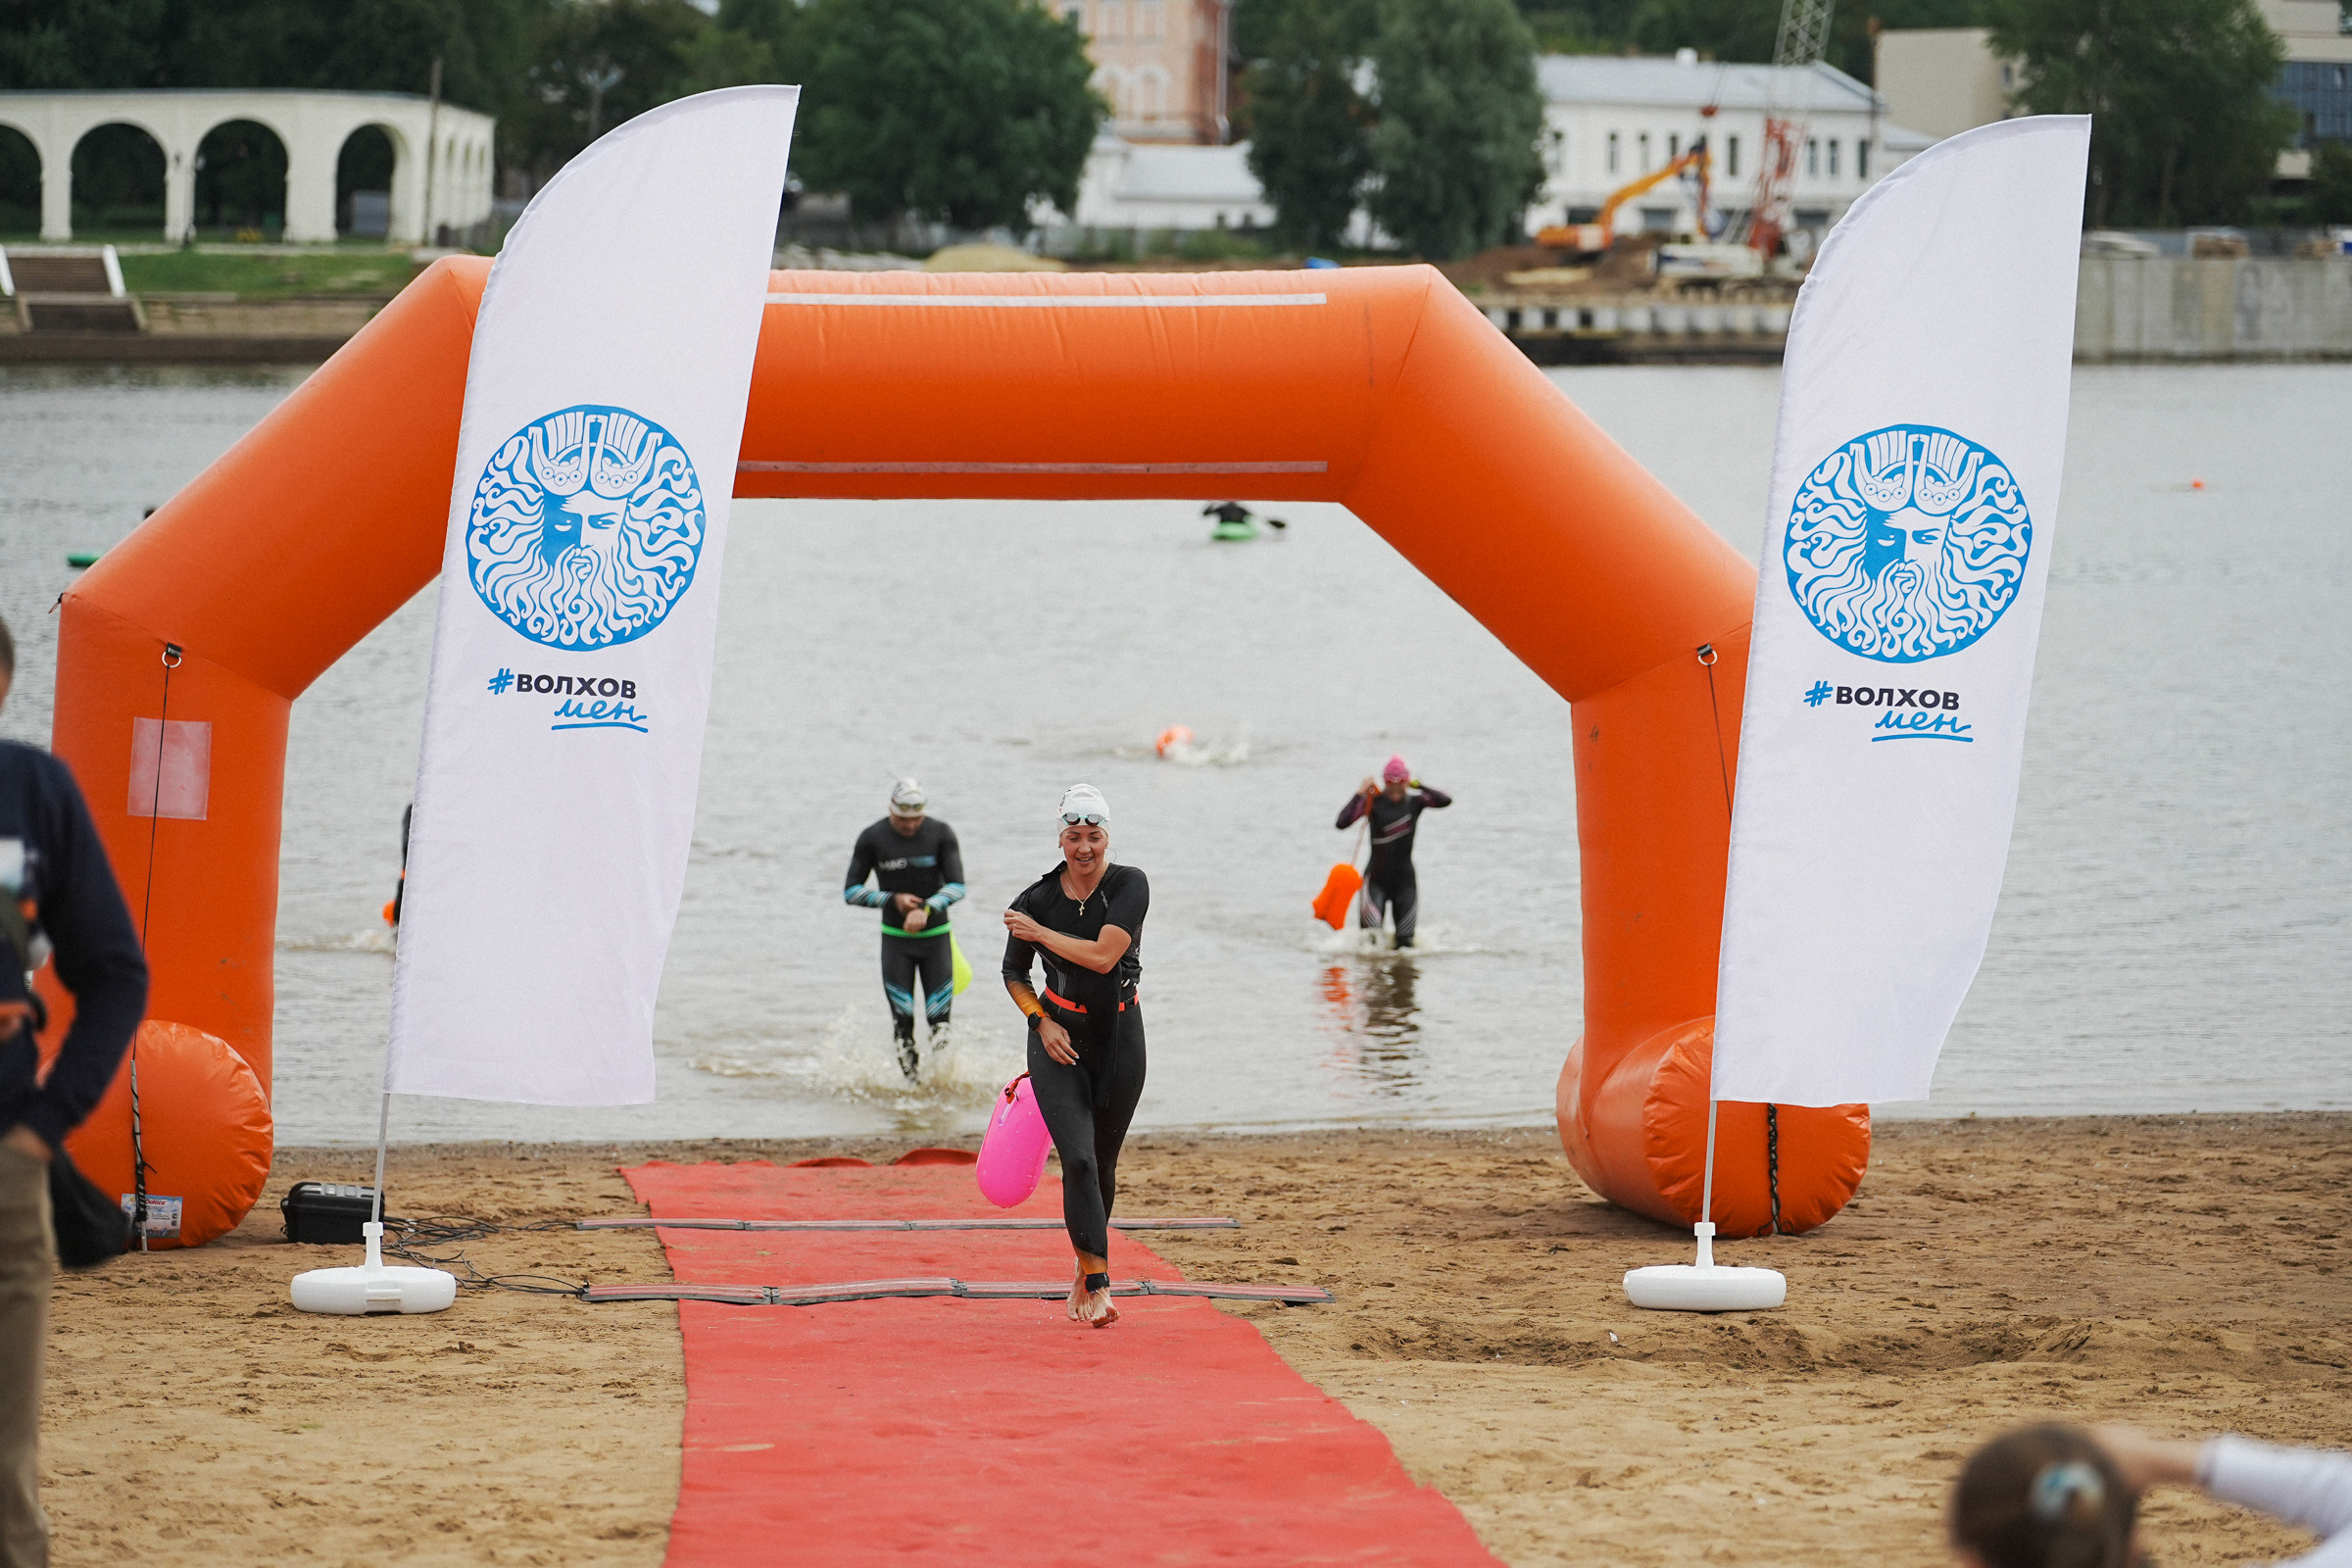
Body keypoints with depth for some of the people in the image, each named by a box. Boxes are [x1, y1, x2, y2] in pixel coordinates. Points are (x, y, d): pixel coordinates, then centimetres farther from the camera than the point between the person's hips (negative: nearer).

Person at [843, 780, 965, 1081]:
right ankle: (910, 1082, 4)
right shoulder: (872, 839, -7)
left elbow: (957, 885, -13)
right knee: (902, 1022, -4)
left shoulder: (941, 834, -7)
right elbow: (851, 892, -4)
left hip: (936, 936, 0)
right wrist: (893, 900, -18)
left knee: (939, 1020, -6)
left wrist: (927, 909, -30)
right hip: (895, 940, 0)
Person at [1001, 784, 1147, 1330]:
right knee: (1078, 1158, -16)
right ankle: (1098, 1284, -18)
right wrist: (1041, 1021, -5)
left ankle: (1085, 1274, 30)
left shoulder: (1129, 885, -10)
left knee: (1103, 1164, 10)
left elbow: (1103, 955, -23)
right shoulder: (1036, 899, -4)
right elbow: (1014, 973, 10)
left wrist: (1039, 932, -15)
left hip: (1118, 1036, 0)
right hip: (1059, 1037, 0)